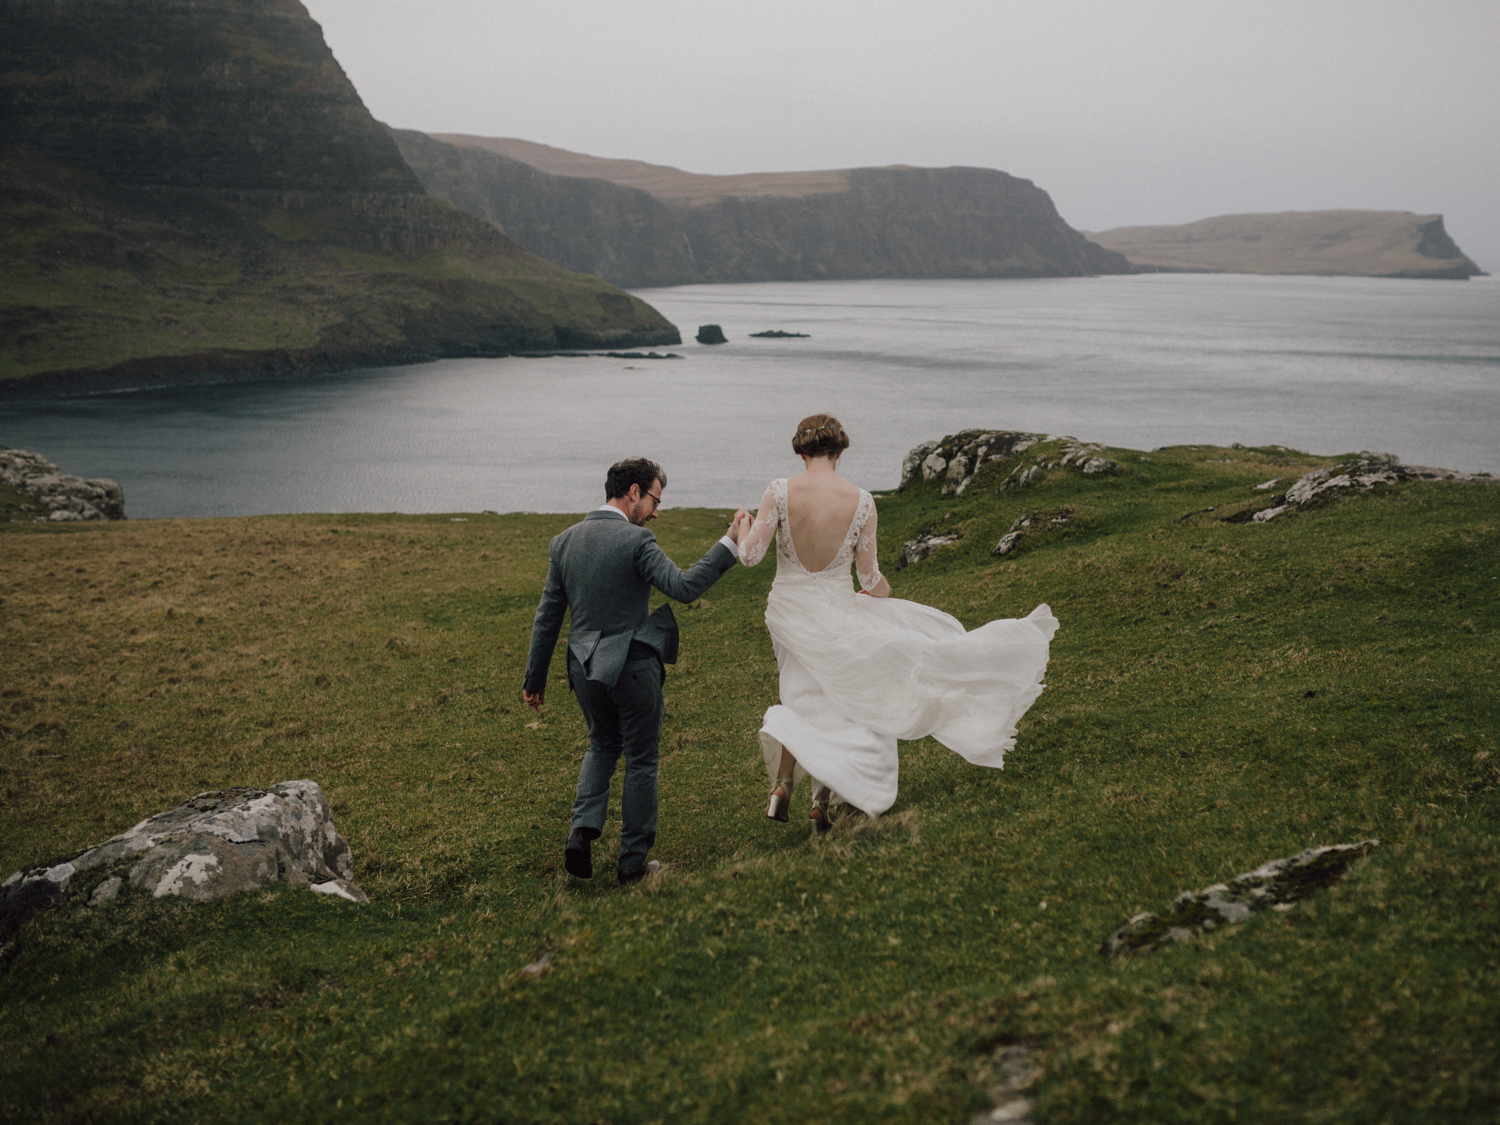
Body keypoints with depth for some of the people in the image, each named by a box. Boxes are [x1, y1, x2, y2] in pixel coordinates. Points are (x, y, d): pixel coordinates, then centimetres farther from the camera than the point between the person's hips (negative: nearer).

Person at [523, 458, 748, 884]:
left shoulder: (564, 541, 3)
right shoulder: (636, 541, -15)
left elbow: (547, 617, 6)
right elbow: (684, 586, -24)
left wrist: (535, 678, 13)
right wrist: (730, 542, -19)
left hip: (584, 668, 5)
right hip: (633, 666, -5)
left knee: (602, 745, 26)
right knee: (641, 761, 10)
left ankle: (583, 827, 7)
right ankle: (633, 861, 16)